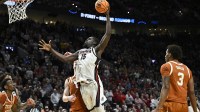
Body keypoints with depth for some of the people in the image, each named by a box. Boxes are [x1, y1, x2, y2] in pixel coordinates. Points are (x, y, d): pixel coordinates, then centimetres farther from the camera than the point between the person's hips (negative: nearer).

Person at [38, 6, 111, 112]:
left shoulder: (97, 49, 7)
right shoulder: (80, 52, 27)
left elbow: (108, 34, -3)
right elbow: (65, 59, 25)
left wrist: (107, 16, -2)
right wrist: (51, 50, 19)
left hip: (93, 83, -6)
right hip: (83, 85, 7)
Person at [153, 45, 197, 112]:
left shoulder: (167, 66, -1)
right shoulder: (187, 69, 17)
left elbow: (166, 87, -14)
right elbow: (191, 92, 14)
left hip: (171, 104, -6)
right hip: (184, 106, 6)